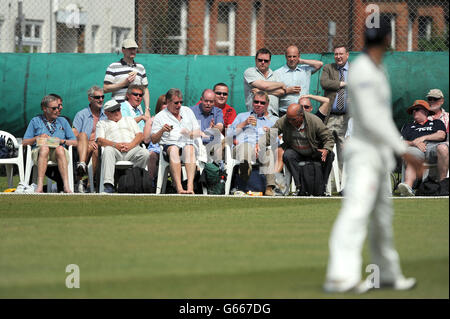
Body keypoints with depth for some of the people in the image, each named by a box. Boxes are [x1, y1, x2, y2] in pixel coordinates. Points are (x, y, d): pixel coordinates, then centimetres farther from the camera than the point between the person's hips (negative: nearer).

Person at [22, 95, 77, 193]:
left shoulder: (63, 121, 25)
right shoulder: (35, 121, 21)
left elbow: (74, 142, 16)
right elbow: (24, 142, 12)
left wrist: (62, 141, -3)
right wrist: (38, 138, -5)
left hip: (59, 152, 1)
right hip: (38, 151, -1)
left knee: (60, 148, -36)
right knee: (44, 147, -38)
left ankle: (66, 186, -51)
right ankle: (40, 186, -51)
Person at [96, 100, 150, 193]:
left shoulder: (129, 120, 32)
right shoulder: (102, 123, 25)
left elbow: (140, 135, 17)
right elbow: (100, 141, 7)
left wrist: (130, 145, -5)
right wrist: (116, 145, -11)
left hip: (132, 149, 2)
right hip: (115, 150, -2)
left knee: (145, 153, -31)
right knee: (108, 150, -38)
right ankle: (109, 186, -48)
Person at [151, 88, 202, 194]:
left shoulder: (188, 111, 24)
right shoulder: (160, 116, 14)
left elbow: (199, 133, 22)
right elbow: (154, 140, 9)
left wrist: (190, 134, 0)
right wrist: (162, 131, -10)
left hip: (188, 144, 2)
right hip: (169, 146, -2)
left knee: (189, 148, -35)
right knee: (174, 149, -38)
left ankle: (190, 186, -50)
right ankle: (179, 188, -49)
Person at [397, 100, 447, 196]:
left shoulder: (436, 123, 32)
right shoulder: (408, 126, 36)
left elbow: (442, 135, 10)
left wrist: (423, 138, -1)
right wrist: (414, 143, -3)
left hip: (433, 146, -1)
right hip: (415, 148, 1)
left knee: (443, 148, -39)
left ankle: (442, 181, -35)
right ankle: (408, 186, -64)